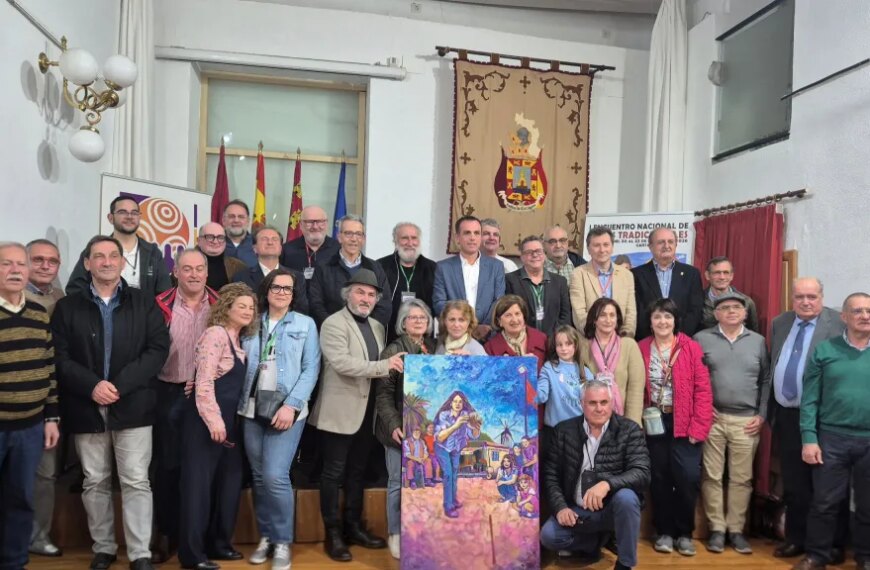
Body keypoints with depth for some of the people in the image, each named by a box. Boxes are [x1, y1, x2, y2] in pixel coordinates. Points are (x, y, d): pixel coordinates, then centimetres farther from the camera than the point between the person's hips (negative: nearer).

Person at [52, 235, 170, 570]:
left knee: (136, 482, -1)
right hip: (86, 407, 2)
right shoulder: (67, 307, 7)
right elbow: (60, 357, -1)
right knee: (94, 482, 11)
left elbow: (158, 348, -5)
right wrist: (92, 386, -16)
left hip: (132, 405, -1)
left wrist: (120, 384, -14)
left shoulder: (144, 303, 4)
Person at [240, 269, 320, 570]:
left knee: (275, 476, -10)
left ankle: (283, 541, 5)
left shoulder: (305, 324, 3)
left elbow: (311, 369, -3)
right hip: (252, 409, 3)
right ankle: (266, 536, 22)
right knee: (259, 476, 8)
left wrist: (291, 404, -13)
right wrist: (241, 402, -8)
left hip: (286, 410, -3)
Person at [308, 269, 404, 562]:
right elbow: (341, 362, -23)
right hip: (340, 411, -7)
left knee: (357, 471, 16)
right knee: (334, 473, 3)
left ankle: (354, 526, 28)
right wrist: (383, 366, -24)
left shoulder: (377, 327, 14)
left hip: (367, 411, 7)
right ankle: (333, 533, 13)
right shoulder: (333, 324, -10)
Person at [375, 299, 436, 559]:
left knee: (428, 480, 4)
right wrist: (393, 425, -17)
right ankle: (395, 534, 16)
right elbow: (383, 393, -6)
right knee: (399, 482, 3)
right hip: (402, 428, -3)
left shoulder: (434, 348, 10)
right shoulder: (393, 350, -1)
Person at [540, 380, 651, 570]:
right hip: (577, 511, 2)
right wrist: (560, 507, -14)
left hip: (614, 508, -2)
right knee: (548, 536, -21)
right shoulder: (564, 431, -1)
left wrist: (607, 484, -35)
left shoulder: (629, 430, -8)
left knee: (626, 497, -34)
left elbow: (642, 473, -18)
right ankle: (596, 541, 10)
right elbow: (549, 473, 1)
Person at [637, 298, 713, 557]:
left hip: (684, 424, -1)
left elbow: (703, 390, -5)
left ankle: (684, 532, 14)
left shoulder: (691, 348, -2)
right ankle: (664, 531, 24)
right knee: (659, 478, 9)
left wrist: (698, 427, -11)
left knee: (688, 477, -6)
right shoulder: (640, 349, 3)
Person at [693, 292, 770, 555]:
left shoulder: (758, 341, 9)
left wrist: (762, 415, 2)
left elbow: (766, 380, 8)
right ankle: (716, 528, 14)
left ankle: (736, 529, 17)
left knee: (742, 478, 6)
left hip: (746, 421, 1)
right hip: (712, 418, -1)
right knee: (712, 476, 3)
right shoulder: (702, 339, 2)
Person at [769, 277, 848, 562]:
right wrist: (770, 410, 13)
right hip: (786, 416, 5)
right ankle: (796, 538, 28)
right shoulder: (779, 324, 9)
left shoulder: (840, 324, -9)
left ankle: (834, 544, 21)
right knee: (793, 484, 15)